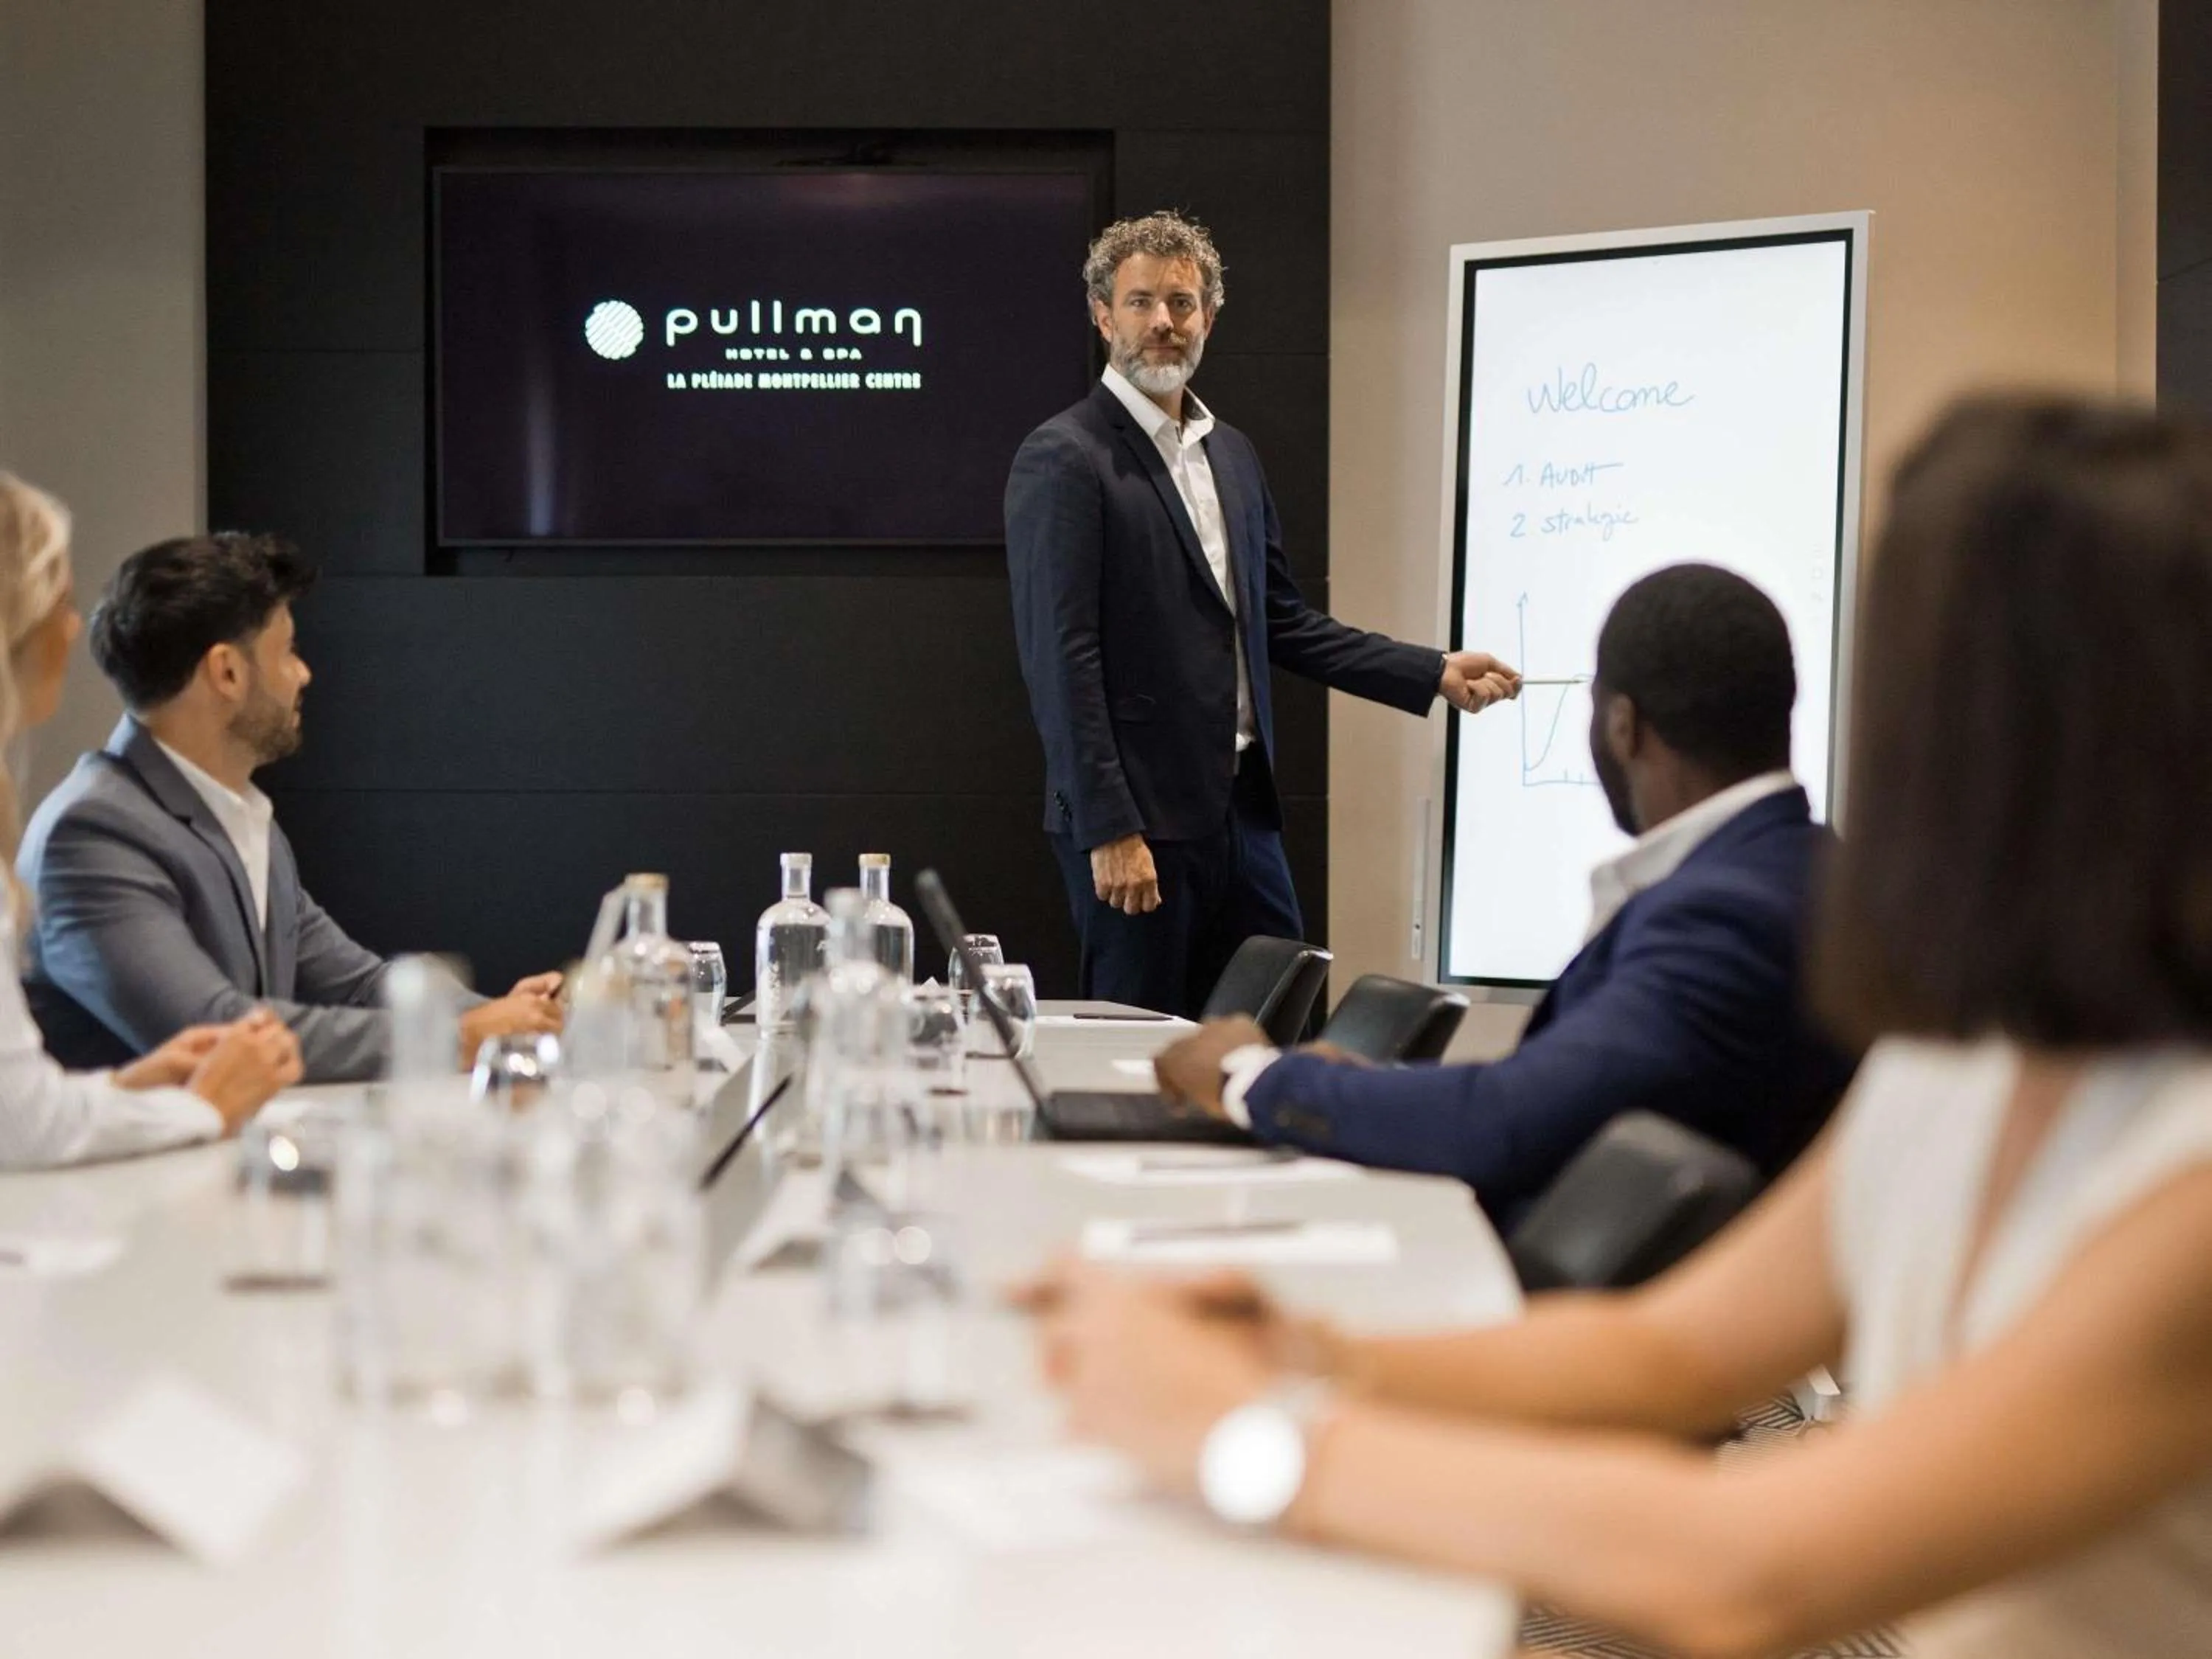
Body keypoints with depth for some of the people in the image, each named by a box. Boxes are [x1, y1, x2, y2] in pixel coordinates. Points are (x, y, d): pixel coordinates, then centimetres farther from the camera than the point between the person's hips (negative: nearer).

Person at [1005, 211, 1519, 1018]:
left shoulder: (1233, 456, 16)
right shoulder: (1063, 460, -9)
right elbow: (1061, 657, -15)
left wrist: (1436, 673, 14)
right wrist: (1110, 832, -19)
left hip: (1241, 812, 8)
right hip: (1135, 821, -8)